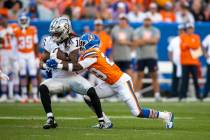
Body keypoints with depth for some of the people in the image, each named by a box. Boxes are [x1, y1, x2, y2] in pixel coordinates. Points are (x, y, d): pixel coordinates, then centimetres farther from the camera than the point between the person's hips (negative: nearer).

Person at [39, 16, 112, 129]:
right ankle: (50, 119, -23)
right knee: (43, 87, -26)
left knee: (91, 91, -22)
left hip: (73, 77, -3)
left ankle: (102, 120, -3)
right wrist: (44, 65, -17)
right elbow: (42, 61, 6)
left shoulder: (73, 42, -12)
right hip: (58, 79, 3)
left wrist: (62, 57, -28)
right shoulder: (50, 42, 0)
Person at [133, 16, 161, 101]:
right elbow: (136, 43, -8)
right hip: (140, 56, 0)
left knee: (154, 76, -2)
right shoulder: (138, 31, 5)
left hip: (152, 56, 0)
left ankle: (157, 94, -1)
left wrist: (143, 40, -8)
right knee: (140, 75, 2)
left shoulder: (155, 31, 7)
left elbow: (155, 40, -9)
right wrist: (149, 40, -10)